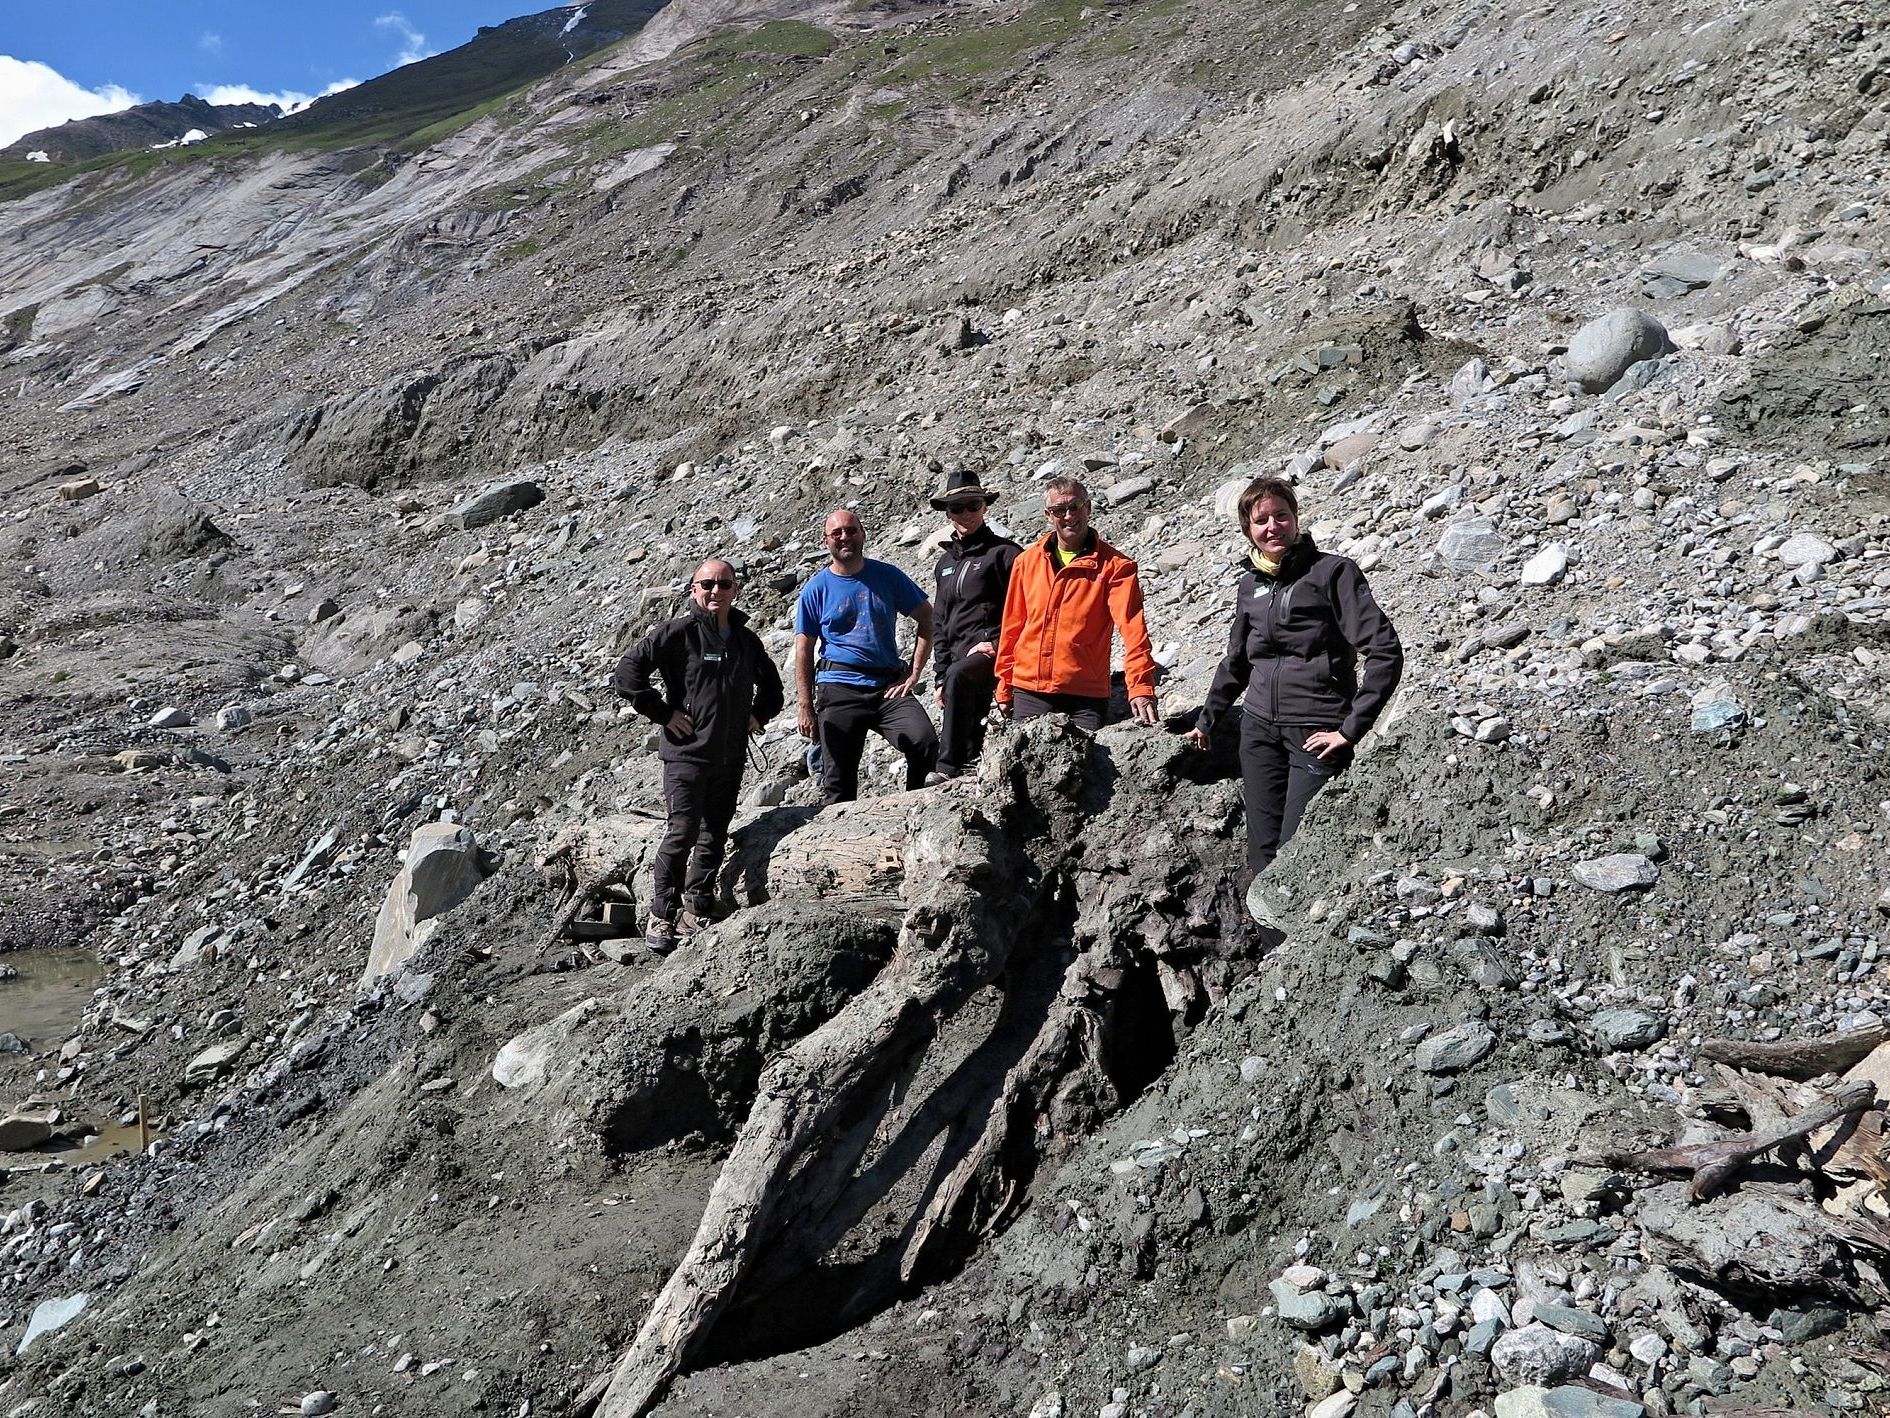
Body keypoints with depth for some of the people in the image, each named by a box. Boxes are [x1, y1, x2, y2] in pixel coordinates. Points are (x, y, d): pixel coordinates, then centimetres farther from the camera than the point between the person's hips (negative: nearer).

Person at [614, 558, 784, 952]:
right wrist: (663, 713, -11)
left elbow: (770, 683, 31)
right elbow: (627, 672, -11)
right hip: (687, 753, -6)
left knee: (715, 837, 9)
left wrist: (759, 715, 14)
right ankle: (660, 917, 1)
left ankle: (696, 915, 20)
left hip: (731, 757, 6)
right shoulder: (678, 632, -6)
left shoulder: (746, 639, 13)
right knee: (683, 832, -10)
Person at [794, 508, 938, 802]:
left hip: (889, 686, 1)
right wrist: (806, 708, -4)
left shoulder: (887, 576, 7)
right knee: (839, 781, 0)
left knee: (926, 742, -21)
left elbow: (927, 618, 12)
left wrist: (914, 673, 2)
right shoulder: (816, 588, 4)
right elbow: (804, 651, 3)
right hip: (838, 689, -1)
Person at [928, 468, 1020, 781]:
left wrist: (996, 643, -17)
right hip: (960, 660, 8)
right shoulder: (946, 562, 20)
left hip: (994, 653, -8)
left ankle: (949, 768, -34)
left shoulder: (1004, 552, -1)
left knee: (959, 675, -34)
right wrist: (940, 676, 15)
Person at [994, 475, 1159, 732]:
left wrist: (1141, 687, -25)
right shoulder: (1027, 560, 8)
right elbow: (1012, 627, 13)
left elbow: (1132, 629, -13)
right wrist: (1004, 687, 12)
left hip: (1086, 696, -3)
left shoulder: (1115, 566, -3)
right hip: (1029, 692, 3)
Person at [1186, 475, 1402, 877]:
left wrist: (1351, 729, -15)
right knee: (1262, 854, 4)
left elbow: (1385, 651, -13)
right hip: (1259, 729, 6)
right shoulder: (1250, 584, 11)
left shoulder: (1333, 572, -7)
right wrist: (1206, 720, 30)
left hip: (1316, 733, -5)